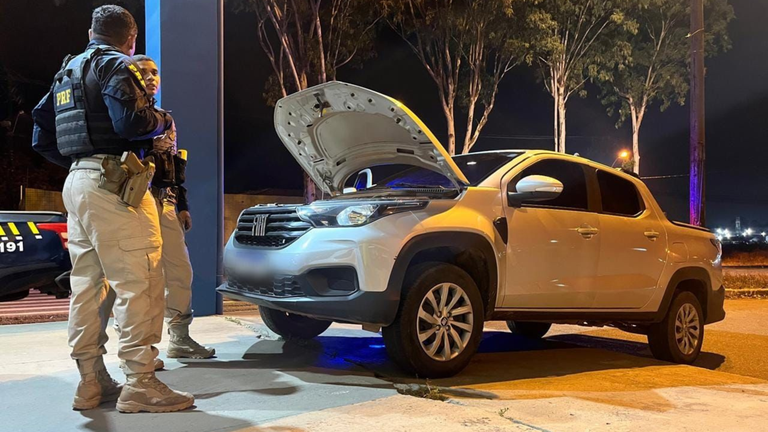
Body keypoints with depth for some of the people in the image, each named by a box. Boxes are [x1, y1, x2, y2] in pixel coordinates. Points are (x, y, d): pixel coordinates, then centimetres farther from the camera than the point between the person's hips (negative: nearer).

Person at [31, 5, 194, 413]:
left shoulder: (67, 73, 22)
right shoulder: (117, 66, -4)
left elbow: (42, 138, 21)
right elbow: (130, 121, -20)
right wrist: (162, 120, -2)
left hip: (76, 182, 9)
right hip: (114, 184, -9)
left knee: (87, 285, 9)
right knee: (137, 283, -9)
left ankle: (91, 381, 14)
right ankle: (139, 384, -10)